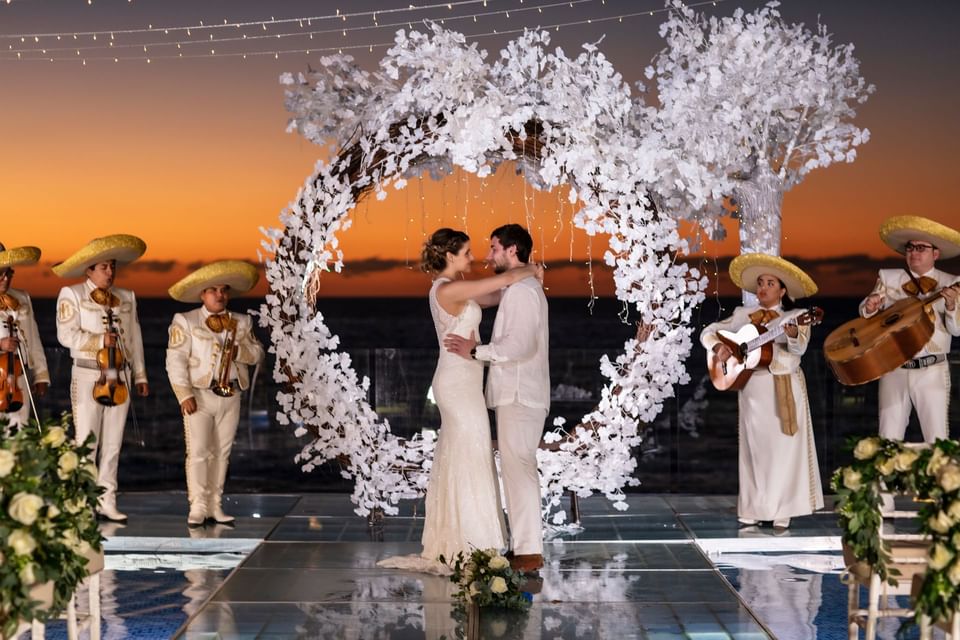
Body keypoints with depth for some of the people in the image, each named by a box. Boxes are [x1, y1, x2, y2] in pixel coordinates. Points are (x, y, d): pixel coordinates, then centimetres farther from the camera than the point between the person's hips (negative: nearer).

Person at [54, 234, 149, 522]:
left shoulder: (127, 297, 14)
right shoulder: (71, 294, 0)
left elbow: (135, 338, 15)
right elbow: (66, 335, -10)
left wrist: (140, 376, 13)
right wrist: (101, 340, -16)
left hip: (120, 378, 5)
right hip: (88, 377, -4)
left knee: (113, 444, 5)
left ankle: (107, 501, 10)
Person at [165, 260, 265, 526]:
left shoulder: (241, 322, 14)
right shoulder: (185, 321, 1)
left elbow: (258, 354, 8)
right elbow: (176, 360, -7)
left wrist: (237, 350, -13)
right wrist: (185, 394, -16)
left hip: (230, 397, 4)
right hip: (200, 395, -4)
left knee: (221, 452, 6)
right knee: (198, 451, -8)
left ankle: (215, 506, 11)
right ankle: (198, 507, -4)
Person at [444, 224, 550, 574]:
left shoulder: (522, 290, -14)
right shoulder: (524, 288, 19)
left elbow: (520, 345, -24)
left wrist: (476, 351, -16)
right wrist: (481, 349, 11)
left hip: (519, 396, -10)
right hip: (517, 394, 10)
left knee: (519, 469, -8)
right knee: (518, 469, 12)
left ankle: (529, 552, -5)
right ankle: (524, 545, 17)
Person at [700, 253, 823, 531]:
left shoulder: (795, 316, 0)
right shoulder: (743, 315, 8)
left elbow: (799, 348, -18)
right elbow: (708, 332, 9)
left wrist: (792, 333, -40)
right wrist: (718, 347, -13)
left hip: (785, 389, -2)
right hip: (752, 387, 2)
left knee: (784, 448, -3)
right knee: (755, 448, 4)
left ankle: (781, 512, 2)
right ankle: (754, 510, 9)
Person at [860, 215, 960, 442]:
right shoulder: (889, 278, 8)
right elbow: (866, 312, 11)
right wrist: (870, 307, -13)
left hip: (932, 370, -2)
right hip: (893, 368, 2)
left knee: (937, 441, -4)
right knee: (888, 440, 1)